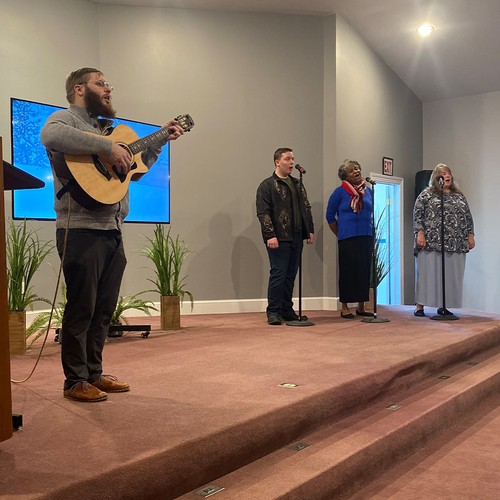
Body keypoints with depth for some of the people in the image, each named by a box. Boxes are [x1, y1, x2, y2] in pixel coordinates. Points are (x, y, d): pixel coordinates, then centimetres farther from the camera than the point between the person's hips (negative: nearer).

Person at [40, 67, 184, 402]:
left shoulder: (105, 129, 25)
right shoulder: (66, 118, -1)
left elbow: (136, 166, 32)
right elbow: (51, 136, -27)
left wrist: (161, 140, 25)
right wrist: (106, 146, -27)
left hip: (112, 231, 9)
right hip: (82, 230, -8)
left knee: (104, 310, 12)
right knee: (81, 309, -3)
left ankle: (94, 374, 24)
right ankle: (75, 381, 8)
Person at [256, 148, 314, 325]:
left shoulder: (297, 185, 19)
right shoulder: (267, 185, -2)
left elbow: (306, 208, 21)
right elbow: (263, 213, -9)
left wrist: (310, 230, 12)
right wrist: (270, 235, -17)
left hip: (296, 238, 6)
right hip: (278, 239, -6)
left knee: (291, 275, 9)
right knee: (278, 274, -4)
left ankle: (287, 310, 18)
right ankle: (273, 312, 5)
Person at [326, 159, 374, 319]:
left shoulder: (368, 191, 11)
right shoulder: (340, 192, -2)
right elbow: (330, 215, 1)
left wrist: (371, 231, 12)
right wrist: (339, 235, -1)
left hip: (366, 238, 5)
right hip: (348, 239, -4)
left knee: (364, 271, 6)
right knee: (347, 271, -2)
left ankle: (361, 307, 16)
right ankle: (345, 307, 6)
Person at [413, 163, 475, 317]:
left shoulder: (459, 196, 18)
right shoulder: (426, 194, 3)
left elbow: (468, 217, 18)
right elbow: (417, 215, -3)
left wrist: (470, 235, 10)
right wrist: (420, 233, -13)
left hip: (455, 244, 5)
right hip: (432, 242, -4)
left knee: (451, 275, 4)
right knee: (428, 273, -3)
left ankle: (443, 306, 13)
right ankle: (420, 306, 2)